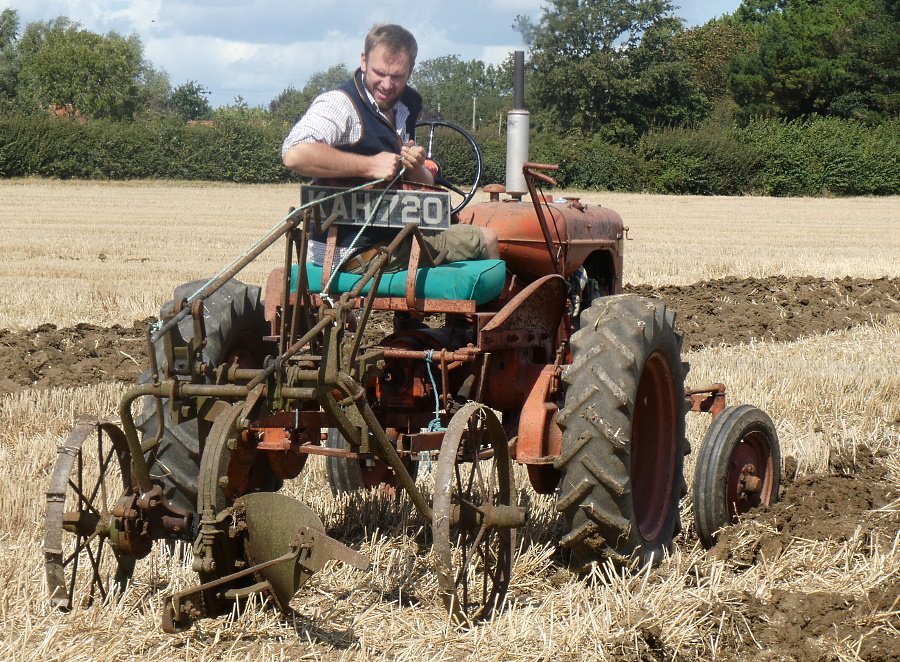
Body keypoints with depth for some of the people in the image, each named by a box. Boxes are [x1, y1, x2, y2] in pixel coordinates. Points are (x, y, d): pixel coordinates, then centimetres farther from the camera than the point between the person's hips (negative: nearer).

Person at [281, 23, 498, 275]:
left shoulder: (402, 111, 14)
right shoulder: (339, 103, -14)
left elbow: (426, 188, 17)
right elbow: (294, 154, -33)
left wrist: (416, 169, -8)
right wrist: (370, 165, -27)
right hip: (355, 251, -9)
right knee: (484, 242, -5)